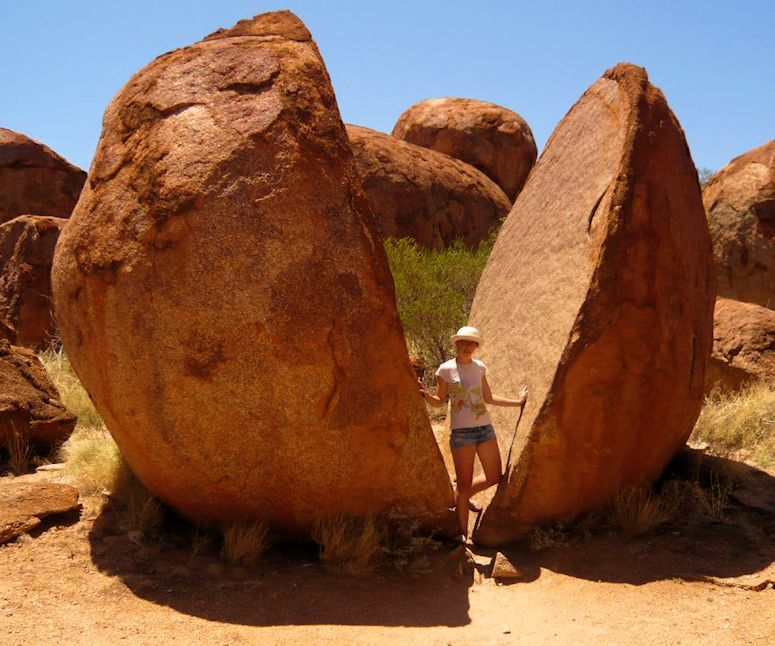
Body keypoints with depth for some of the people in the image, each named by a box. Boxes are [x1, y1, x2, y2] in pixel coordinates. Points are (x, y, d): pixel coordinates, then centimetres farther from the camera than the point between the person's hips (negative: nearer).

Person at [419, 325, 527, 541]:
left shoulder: (479, 367, 8)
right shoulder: (446, 369, -4)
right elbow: (439, 402, 1)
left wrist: (517, 401, 19)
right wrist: (424, 393, -19)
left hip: (485, 427, 5)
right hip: (461, 431, -5)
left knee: (494, 478, 11)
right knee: (464, 484, -2)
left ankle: (460, 498, 35)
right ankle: (462, 534, 9)